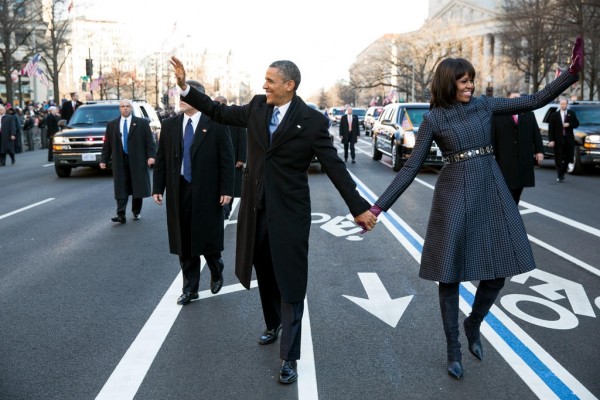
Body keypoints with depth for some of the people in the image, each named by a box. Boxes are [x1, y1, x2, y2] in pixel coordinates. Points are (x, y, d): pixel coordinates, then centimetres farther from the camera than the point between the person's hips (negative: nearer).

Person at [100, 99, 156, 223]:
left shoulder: (142, 123, 5)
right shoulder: (111, 125, 11)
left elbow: (149, 141, 0)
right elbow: (107, 144, 11)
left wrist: (151, 156, -11)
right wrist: (104, 160, 6)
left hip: (137, 160, -1)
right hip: (120, 161, 1)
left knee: (138, 187, 5)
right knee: (121, 188, -3)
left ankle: (136, 213, 18)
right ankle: (121, 215, -4)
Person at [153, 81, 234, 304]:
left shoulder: (215, 124, -3)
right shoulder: (169, 125, 8)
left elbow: (226, 159, -4)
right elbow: (161, 159, 10)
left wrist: (226, 189, -10)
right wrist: (158, 188, 3)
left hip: (207, 192, -3)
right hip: (179, 192, 4)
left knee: (208, 239, 3)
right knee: (184, 244, 8)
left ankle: (216, 273, 33)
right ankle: (190, 289, 20)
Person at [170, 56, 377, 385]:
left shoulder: (312, 120, -12)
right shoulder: (257, 107, 2)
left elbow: (334, 166, -10)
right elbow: (220, 112, 13)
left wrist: (359, 207, -11)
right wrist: (184, 86, 7)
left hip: (289, 212, -5)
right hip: (256, 208, 5)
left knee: (290, 281, 2)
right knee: (265, 273, 21)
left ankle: (289, 357, 12)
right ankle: (273, 324, 46)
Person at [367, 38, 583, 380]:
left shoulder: (485, 105, 7)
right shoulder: (434, 119, -3)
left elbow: (535, 101, 8)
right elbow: (411, 167, -3)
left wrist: (573, 73, -4)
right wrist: (380, 205, -9)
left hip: (492, 190, 4)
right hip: (455, 194, -4)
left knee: (499, 270, 6)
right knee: (450, 274, 2)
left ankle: (474, 324, 34)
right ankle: (454, 349, 19)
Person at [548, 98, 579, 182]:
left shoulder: (572, 113, 9)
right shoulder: (554, 115, 0)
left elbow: (577, 124, 8)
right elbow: (551, 129, -4)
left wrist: (569, 124, -12)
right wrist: (551, 140, -12)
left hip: (569, 140, 3)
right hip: (558, 140, -2)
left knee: (567, 158, 6)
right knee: (559, 159, -2)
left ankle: (562, 174, 24)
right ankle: (559, 176, 4)